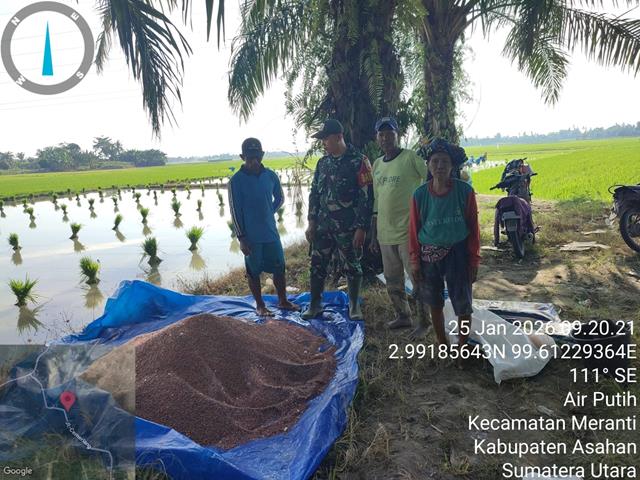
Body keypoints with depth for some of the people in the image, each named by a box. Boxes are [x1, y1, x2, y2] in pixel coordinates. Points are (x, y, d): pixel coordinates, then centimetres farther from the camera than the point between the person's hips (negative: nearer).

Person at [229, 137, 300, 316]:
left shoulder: (270, 175, 0)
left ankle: (283, 301, 29)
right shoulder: (236, 180, -10)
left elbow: (280, 198, 17)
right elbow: (235, 211, -10)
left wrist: (268, 214, 10)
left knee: (279, 268, 11)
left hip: (271, 233, 4)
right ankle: (260, 305, 25)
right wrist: (241, 238, -12)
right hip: (251, 236, -3)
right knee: (254, 271, 9)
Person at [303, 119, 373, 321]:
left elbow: (366, 196, -11)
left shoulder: (358, 161, -8)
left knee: (352, 266, 7)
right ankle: (315, 304, 23)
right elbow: (314, 193, 14)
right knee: (317, 265, 8)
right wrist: (311, 223, 9)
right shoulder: (323, 163, 10)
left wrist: (361, 228, -15)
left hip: (348, 227, -5)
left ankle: (354, 306, 25)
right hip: (323, 225, 5)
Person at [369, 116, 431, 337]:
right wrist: (374, 235, 16)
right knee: (392, 280, 15)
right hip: (385, 232, 6)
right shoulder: (377, 164, 12)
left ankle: (423, 322, 15)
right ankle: (402, 315, 31)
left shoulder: (411, 157, -7)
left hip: (408, 230, -6)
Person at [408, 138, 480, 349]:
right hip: (429, 255, 2)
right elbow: (414, 229, 1)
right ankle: (442, 345, 34)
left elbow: (473, 228, -3)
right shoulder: (420, 194, -5)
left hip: (457, 253, -1)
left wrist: (473, 261, -3)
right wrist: (415, 262, 1)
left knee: (463, 305, 6)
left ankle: (462, 346, 29)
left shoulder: (465, 191, -8)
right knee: (435, 304, 14)